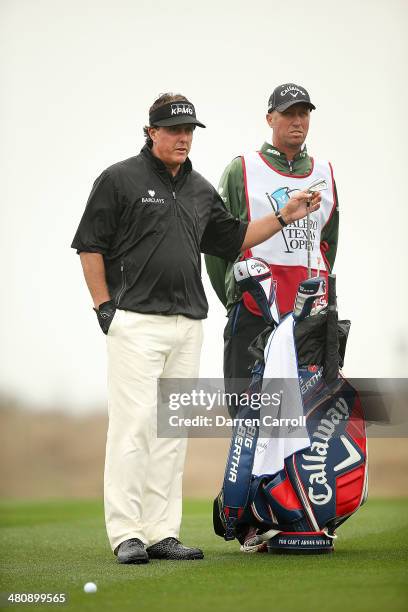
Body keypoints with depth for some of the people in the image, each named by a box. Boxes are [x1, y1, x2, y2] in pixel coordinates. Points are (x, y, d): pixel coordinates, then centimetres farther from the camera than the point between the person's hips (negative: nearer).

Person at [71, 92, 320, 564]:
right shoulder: (119, 180, -1)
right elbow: (90, 245, -2)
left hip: (188, 326, 6)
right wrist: (104, 307, -8)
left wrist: (283, 217, 15)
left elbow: (232, 240, 23)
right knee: (133, 424, -10)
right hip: (136, 322, -6)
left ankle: (162, 533, 10)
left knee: (172, 430, 6)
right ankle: (125, 534, -7)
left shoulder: (201, 190, 17)